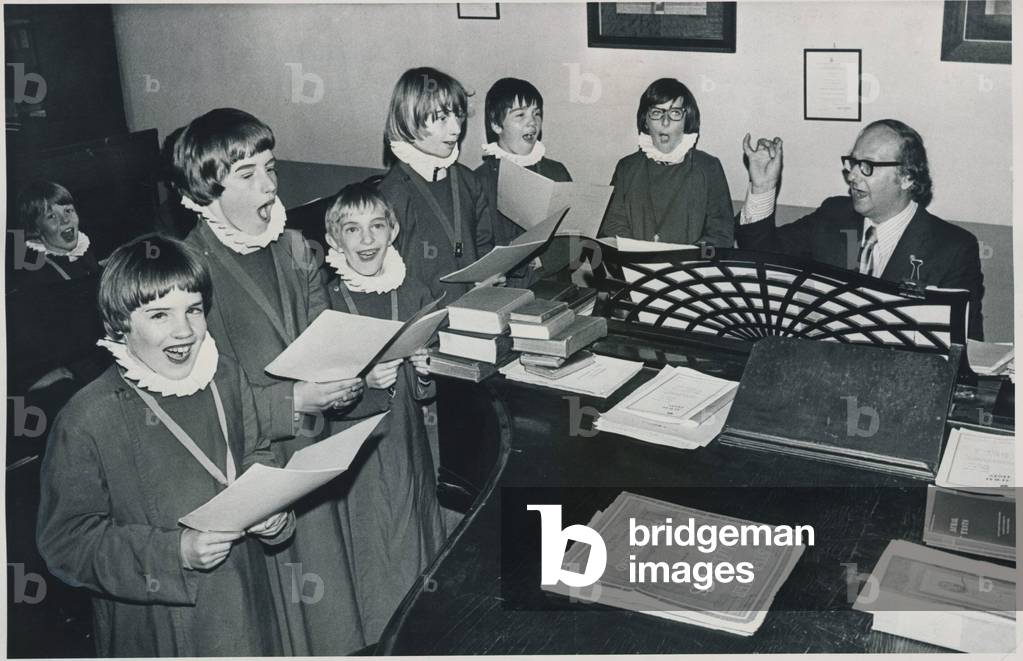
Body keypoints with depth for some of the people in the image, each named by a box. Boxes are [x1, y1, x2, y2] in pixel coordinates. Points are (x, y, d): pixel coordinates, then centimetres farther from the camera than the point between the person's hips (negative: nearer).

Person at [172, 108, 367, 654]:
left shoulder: (292, 248, 3)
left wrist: (343, 380, -11)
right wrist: (294, 400, -25)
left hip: (312, 451, 6)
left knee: (325, 600, 18)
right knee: (275, 615, 9)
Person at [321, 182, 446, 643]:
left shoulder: (414, 294, 1)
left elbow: (425, 391, 7)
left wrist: (425, 371, -14)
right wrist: (364, 382, -26)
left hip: (407, 444, 4)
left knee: (414, 549, 14)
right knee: (367, 558, 4)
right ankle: (373, 639, 26)